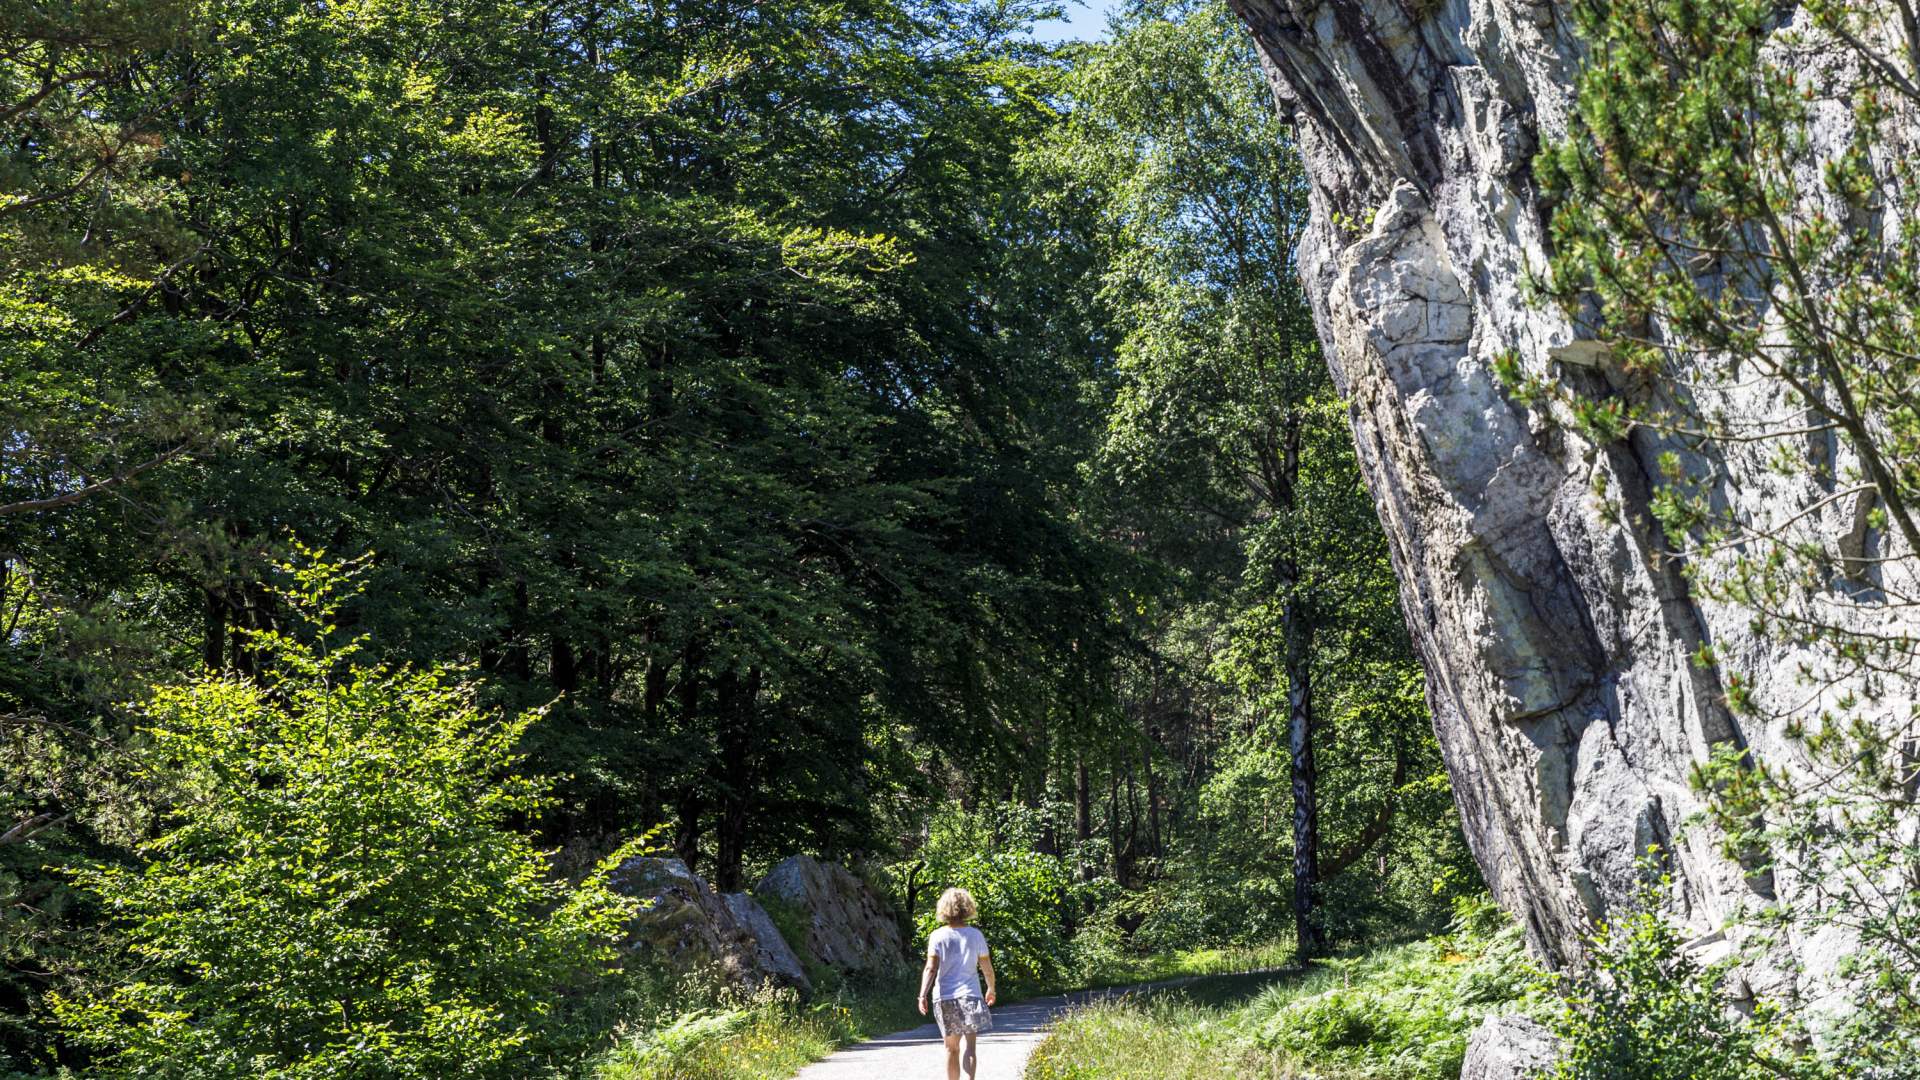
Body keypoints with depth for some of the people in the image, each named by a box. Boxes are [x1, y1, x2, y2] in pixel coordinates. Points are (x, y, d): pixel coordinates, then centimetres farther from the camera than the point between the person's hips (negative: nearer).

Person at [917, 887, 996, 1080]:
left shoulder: (938, 936, -2)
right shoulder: (976, 935, 2)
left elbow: (931, 968, -12)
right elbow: (987, 968, 8)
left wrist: (922, 995, -15)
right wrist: (991, 989, 25)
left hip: (944, 997, 1)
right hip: (970, 994, -1)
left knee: (951, 1048, 14)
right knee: (969, 1044, -9)